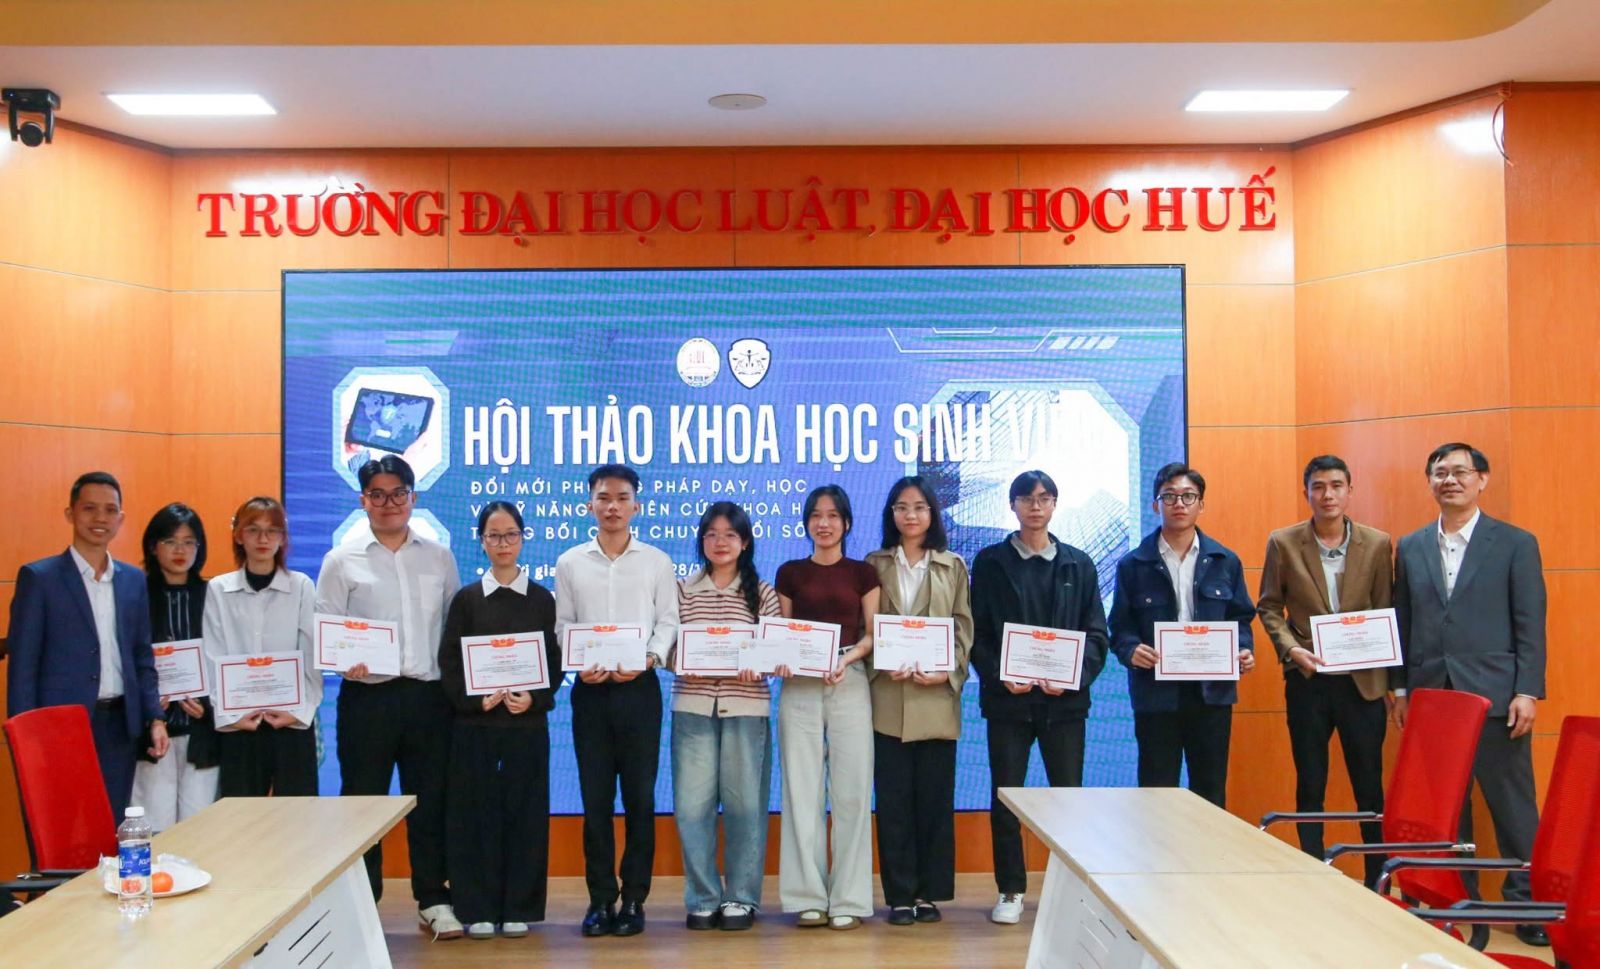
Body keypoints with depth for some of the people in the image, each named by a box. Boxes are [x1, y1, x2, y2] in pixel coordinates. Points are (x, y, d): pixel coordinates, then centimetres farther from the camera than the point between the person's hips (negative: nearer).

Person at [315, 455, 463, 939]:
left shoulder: (438, 557, 10)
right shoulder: (342, 561, 4)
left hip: (428, 695, 2)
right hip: (367, 696, -2)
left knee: (430, 801, 8)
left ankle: (433, 900, 20)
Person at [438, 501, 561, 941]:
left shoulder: (541, 599, 6)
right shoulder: (466, 599, 5)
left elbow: (554, 662, 4)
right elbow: (448, 662, 1)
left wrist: (534, 698, -14)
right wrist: (477, 699, -14)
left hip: (528, 723, 0)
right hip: (474, 723, 0)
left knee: (524, 812, 2)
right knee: (476, 813, 1)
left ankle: (518, 908, 12)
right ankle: (478, 909, 10)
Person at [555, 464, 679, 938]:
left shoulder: (657, 562, 5)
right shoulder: (570, 563, 8)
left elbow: (668, 622, 3)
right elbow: (563, 626, 7)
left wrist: (650, 658, -15)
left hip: (639, 688, -1)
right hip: (590, 690, 1)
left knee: (639, 797, 3)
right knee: (595, 798, 5)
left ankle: (633, 898, 12)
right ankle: (600, 899, 14)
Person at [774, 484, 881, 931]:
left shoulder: (863, 572, 8)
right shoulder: (790, 572, 10)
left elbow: (873, 634, 5)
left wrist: (847, 658, -14)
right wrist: (780, 660, -12)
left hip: (849, 683, 0)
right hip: (799, 686, 1)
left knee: (851, 790, -2)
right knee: (802, 790, 0)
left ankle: (848, 899, 5)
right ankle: (808, 896, 8)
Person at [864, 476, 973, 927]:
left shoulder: (953, 567, 10)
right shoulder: (875, 565, 10)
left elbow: (964, 628, 5)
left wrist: (947, 671, -11)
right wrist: (883, 666, -12)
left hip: (937, 696, 0)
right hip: (888, 698, 0)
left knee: (935, 796, 3)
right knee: (893, 798, 1)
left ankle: (930, 892, 13)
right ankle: (899, 895, 8)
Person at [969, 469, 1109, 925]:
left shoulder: (1078, 565, 9)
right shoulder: (990, 562, 5)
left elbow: (1096, 633, 4)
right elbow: (976, 633, 1)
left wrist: (1075, 676, -13)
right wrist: (1001, 676, -14)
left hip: (1064, 699, 1)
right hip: (1008, 698, -1)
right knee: (1005, 796, 3)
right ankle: (1011, 891, 14)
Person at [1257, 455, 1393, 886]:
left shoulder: (1377, 544, 1)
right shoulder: (1283, 543, 0)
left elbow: (1385, 613, 4)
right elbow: (1269, 607, 6)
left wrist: (1387, 679, -2)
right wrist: (1291, 648, -10)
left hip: (1362, 681, 0)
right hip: (1307, 680, 0)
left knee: (1370, 785, 6)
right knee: (1310, 784, 9)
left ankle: (1378, 879, 18)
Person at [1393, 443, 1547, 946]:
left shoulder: (1516, 543, 1)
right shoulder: (1410, 547, 10)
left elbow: (1530, 625, -2)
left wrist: (1528, 691, -8)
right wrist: (1400, 687, 8)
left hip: (1494, 696, -3)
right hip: (1431, 696, 3)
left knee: (1512, 804, 3)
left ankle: (1526, 901, 15)